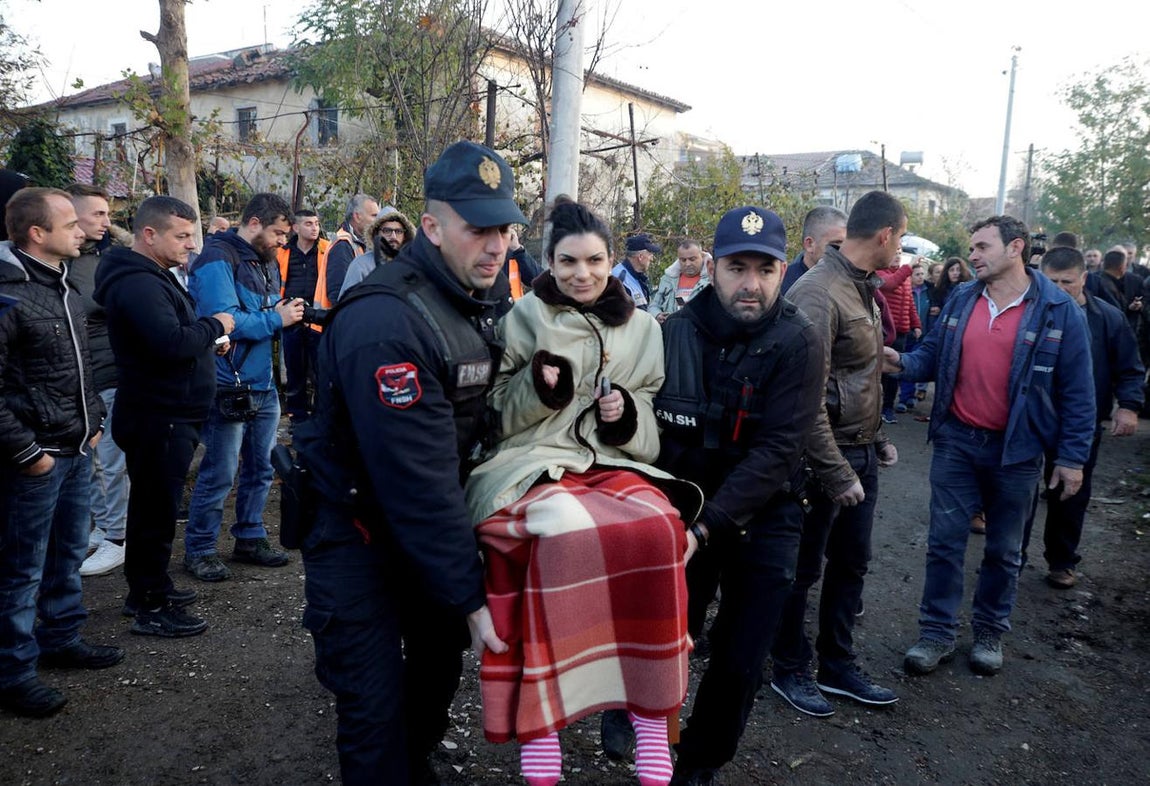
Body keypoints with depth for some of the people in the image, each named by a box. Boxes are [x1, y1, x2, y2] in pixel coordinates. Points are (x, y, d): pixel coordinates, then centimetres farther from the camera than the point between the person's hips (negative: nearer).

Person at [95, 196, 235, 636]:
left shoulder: (153, 277, 15)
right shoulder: (138, 284, -20)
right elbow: (171, 343, -31)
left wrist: (209, 339, 6)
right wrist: (215, 326, -15)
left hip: (169, 415, 11)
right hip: (159, 419, -11)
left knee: (154, 505, 19)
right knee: (156, 508, -1)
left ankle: (149, 588, 33)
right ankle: (151, 608, 10)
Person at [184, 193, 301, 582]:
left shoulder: (264, 261, 14)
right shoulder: (218, 260, -14)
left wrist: (289, 313, 0)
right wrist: (276, 319, -20)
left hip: (264, 385, 9)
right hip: (229, 386, -9)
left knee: (261, 469, 16)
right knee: (219, 474, 0)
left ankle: (250, 538, 30)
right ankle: (198, 550, 15)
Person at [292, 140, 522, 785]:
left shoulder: (477, 304, 1)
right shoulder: (384, 323, -29)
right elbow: (417, 479, -30)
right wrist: (471, 594, -26)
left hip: (432, 522, 8)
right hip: (358, 531, -8)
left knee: (441, 660, 21)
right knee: (378, 707, -2)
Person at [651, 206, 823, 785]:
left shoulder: (799, 344, -15)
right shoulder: (675, 332, -9)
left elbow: (776, 451, -21)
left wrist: (707, 525, -28)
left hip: (761, 520, -1)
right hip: (683, 509, 1)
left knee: (740, 663, 8)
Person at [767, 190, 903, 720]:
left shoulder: (864, 288, 10)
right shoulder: (818, 294, -20)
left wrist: (878, 437, 15)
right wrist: (837, 473, -22)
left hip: (861, 454, 9)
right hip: (827, 457, -9)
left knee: (851, 564, 18)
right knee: (803, 568, 8)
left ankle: (837, 667, 34)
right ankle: (790, 670, 26)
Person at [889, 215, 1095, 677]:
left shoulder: (1058, 309, -8)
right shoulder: (961, 300, 1)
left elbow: (1077, 390, -6)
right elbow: (932, 356, 7)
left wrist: (1072, 456, -8)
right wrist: (902, 364, -16)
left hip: (1016, 449, -2)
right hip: (957, 441, 2)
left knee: (1004, 550, 13)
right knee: (944, 541, 6)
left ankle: (990, 633, 31)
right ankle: (937, 632, 20)